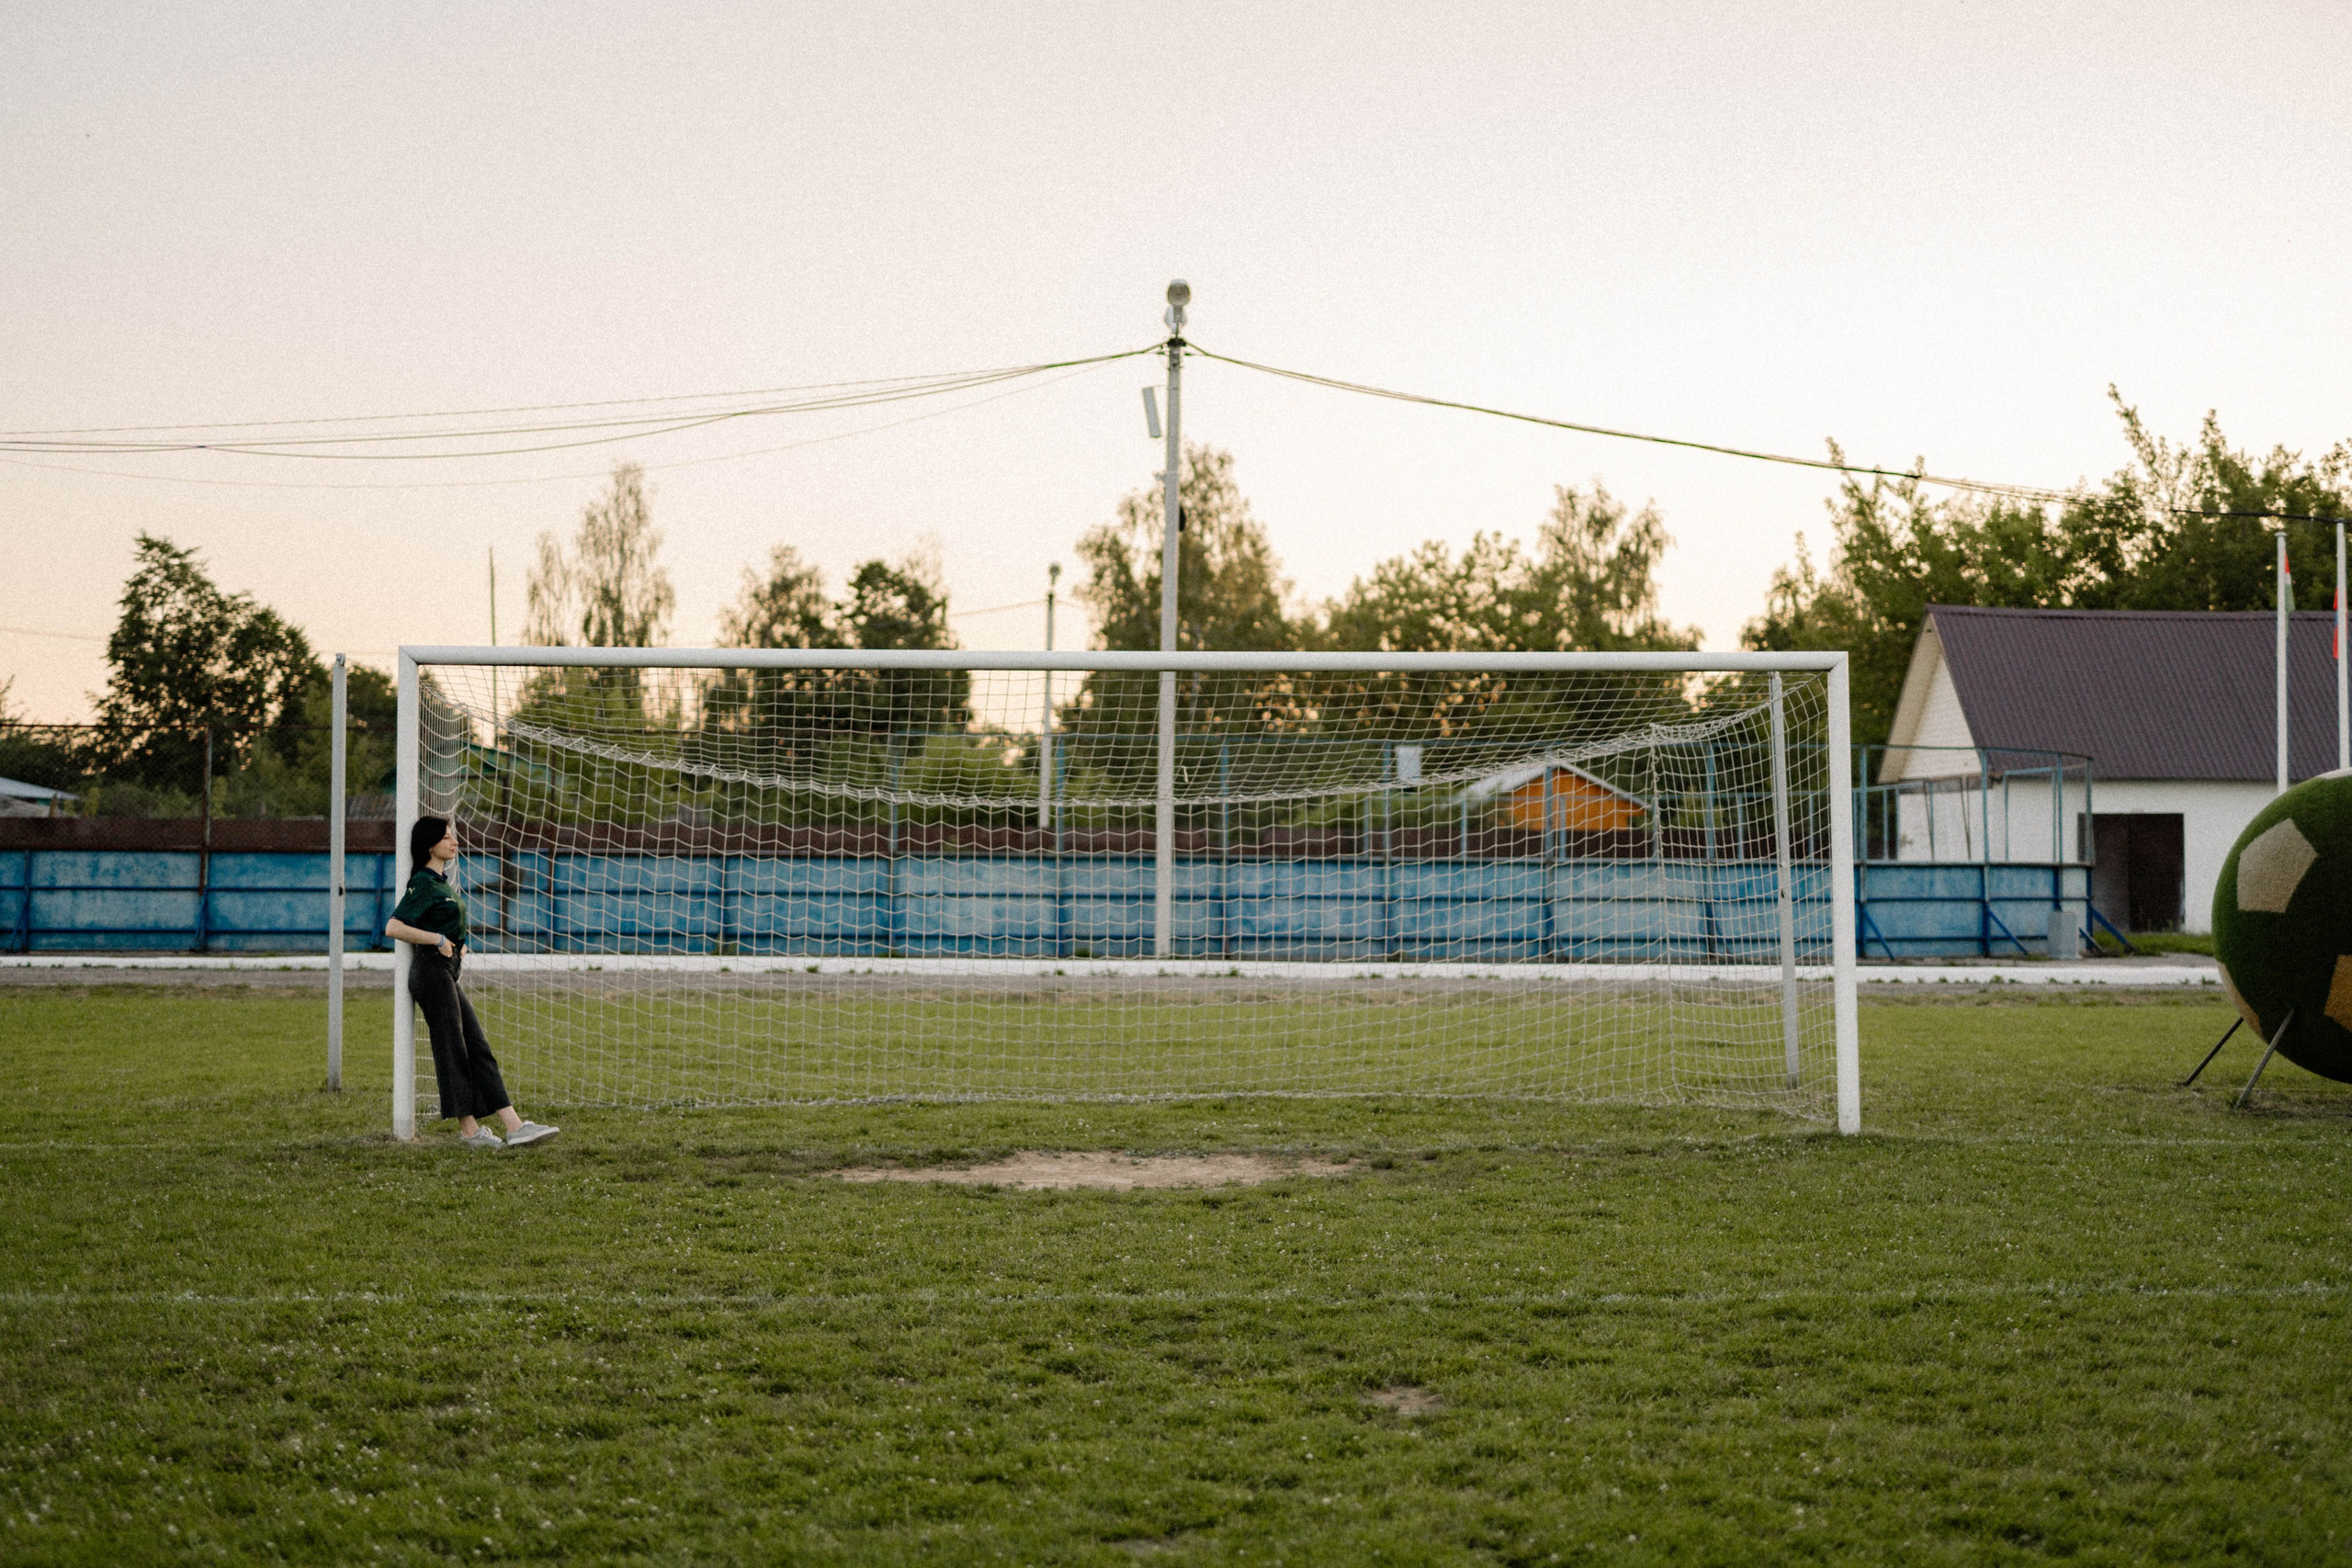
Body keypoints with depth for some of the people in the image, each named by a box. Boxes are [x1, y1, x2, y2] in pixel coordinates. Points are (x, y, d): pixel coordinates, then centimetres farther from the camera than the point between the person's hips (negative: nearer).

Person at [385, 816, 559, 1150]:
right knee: (451, 1049, -5)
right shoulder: (423, 884, -10)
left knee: (478, 1049, 3)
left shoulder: (443, 882, 18)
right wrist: (439, 940, -16)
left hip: (447, 974, 10)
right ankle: (469, 1129, 0)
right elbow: (393, 927, -19)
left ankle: (514, 1125, -1)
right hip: (431, 970, -10)